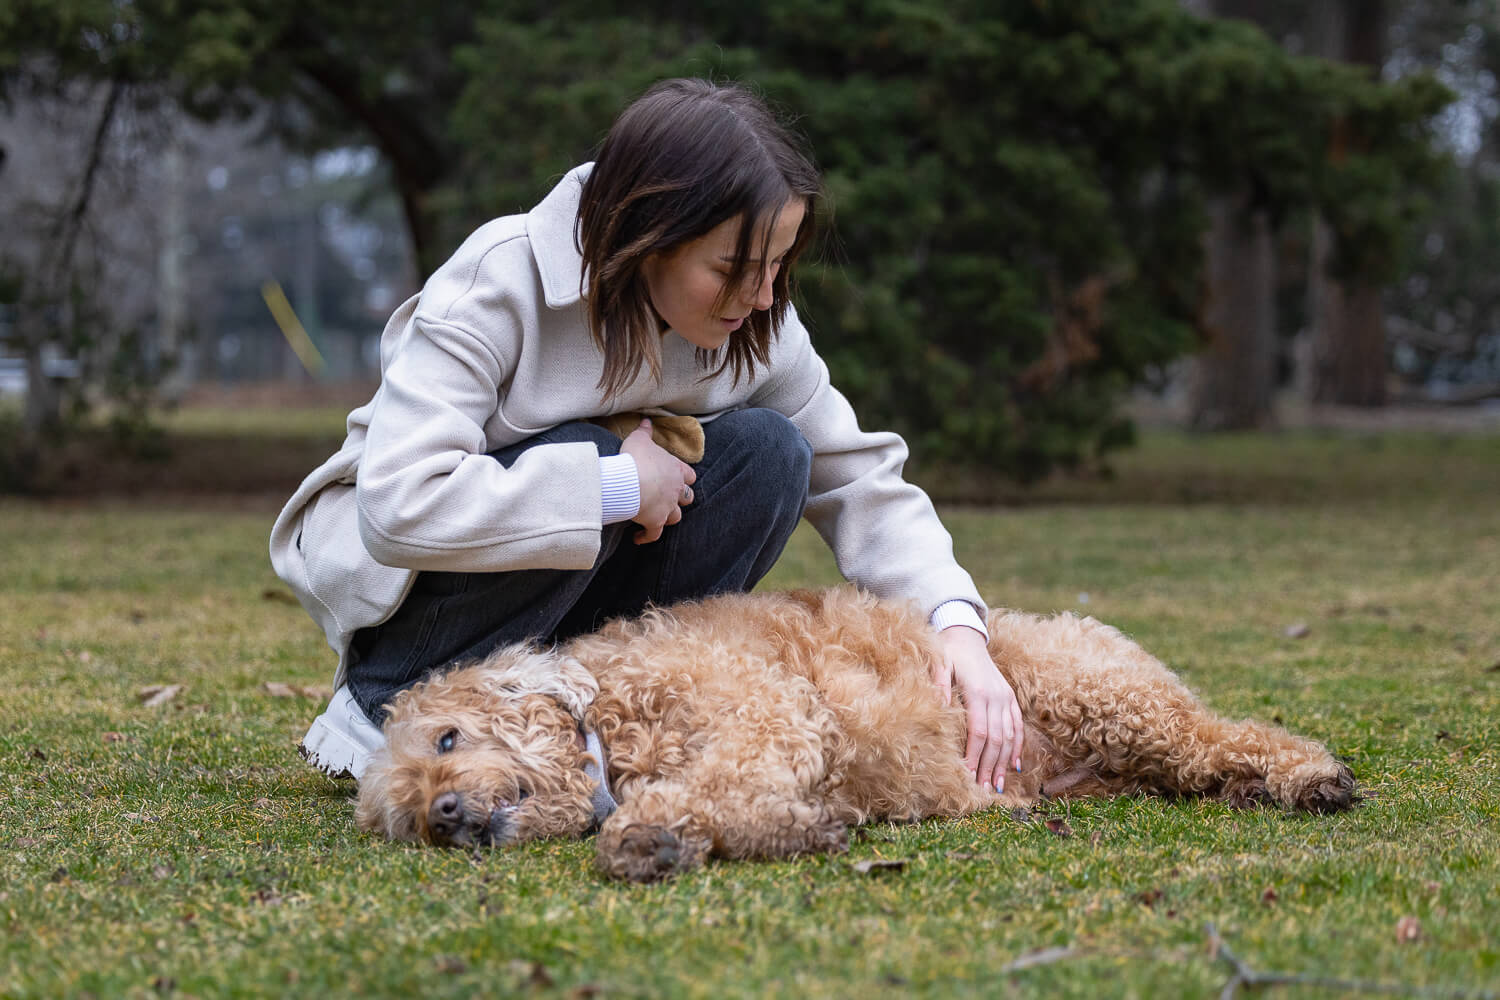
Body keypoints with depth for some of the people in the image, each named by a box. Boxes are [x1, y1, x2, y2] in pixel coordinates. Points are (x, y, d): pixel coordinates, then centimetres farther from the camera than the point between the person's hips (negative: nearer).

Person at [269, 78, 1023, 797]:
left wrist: (957, 622, -23)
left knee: (768, 453, -18)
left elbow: (860, 478, -7)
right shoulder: (499, 281, -28)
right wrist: (615, 488, -33)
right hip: (397, 573, -5)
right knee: (585, 463, -34)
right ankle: (387, 708, -16)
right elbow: (399, 505, -38)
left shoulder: (755, 323, -12)